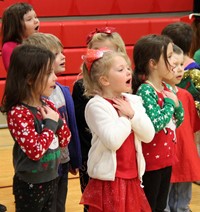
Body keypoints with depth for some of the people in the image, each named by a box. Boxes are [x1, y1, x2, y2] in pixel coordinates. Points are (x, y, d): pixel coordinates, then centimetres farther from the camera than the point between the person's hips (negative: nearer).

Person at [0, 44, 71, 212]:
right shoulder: (18, 113, -23)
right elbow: (35, 150, -29)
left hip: (51, 180, 7)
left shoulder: (48, 105, 1)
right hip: (30, 185, -7)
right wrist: (50, 124, -19)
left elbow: (65, 139, 6)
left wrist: (57, 120, -11)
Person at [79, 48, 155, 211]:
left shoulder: (134, 101, 8)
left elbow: (149, 135, 0)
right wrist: (125, 117, -11)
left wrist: (132, 114, -11)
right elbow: (113, 141, -24)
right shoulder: (96, 105, -13)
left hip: (132, 177, 7)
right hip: (109, 180, -6)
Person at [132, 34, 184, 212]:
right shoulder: (145, 91, -19)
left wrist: (176, 103, -5)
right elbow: (155, 124, -28)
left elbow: (178, 121, 13)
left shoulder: (167, 88, 6)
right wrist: (169, 103, -16)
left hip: (166, 157, 8)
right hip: (150, 160, -8)